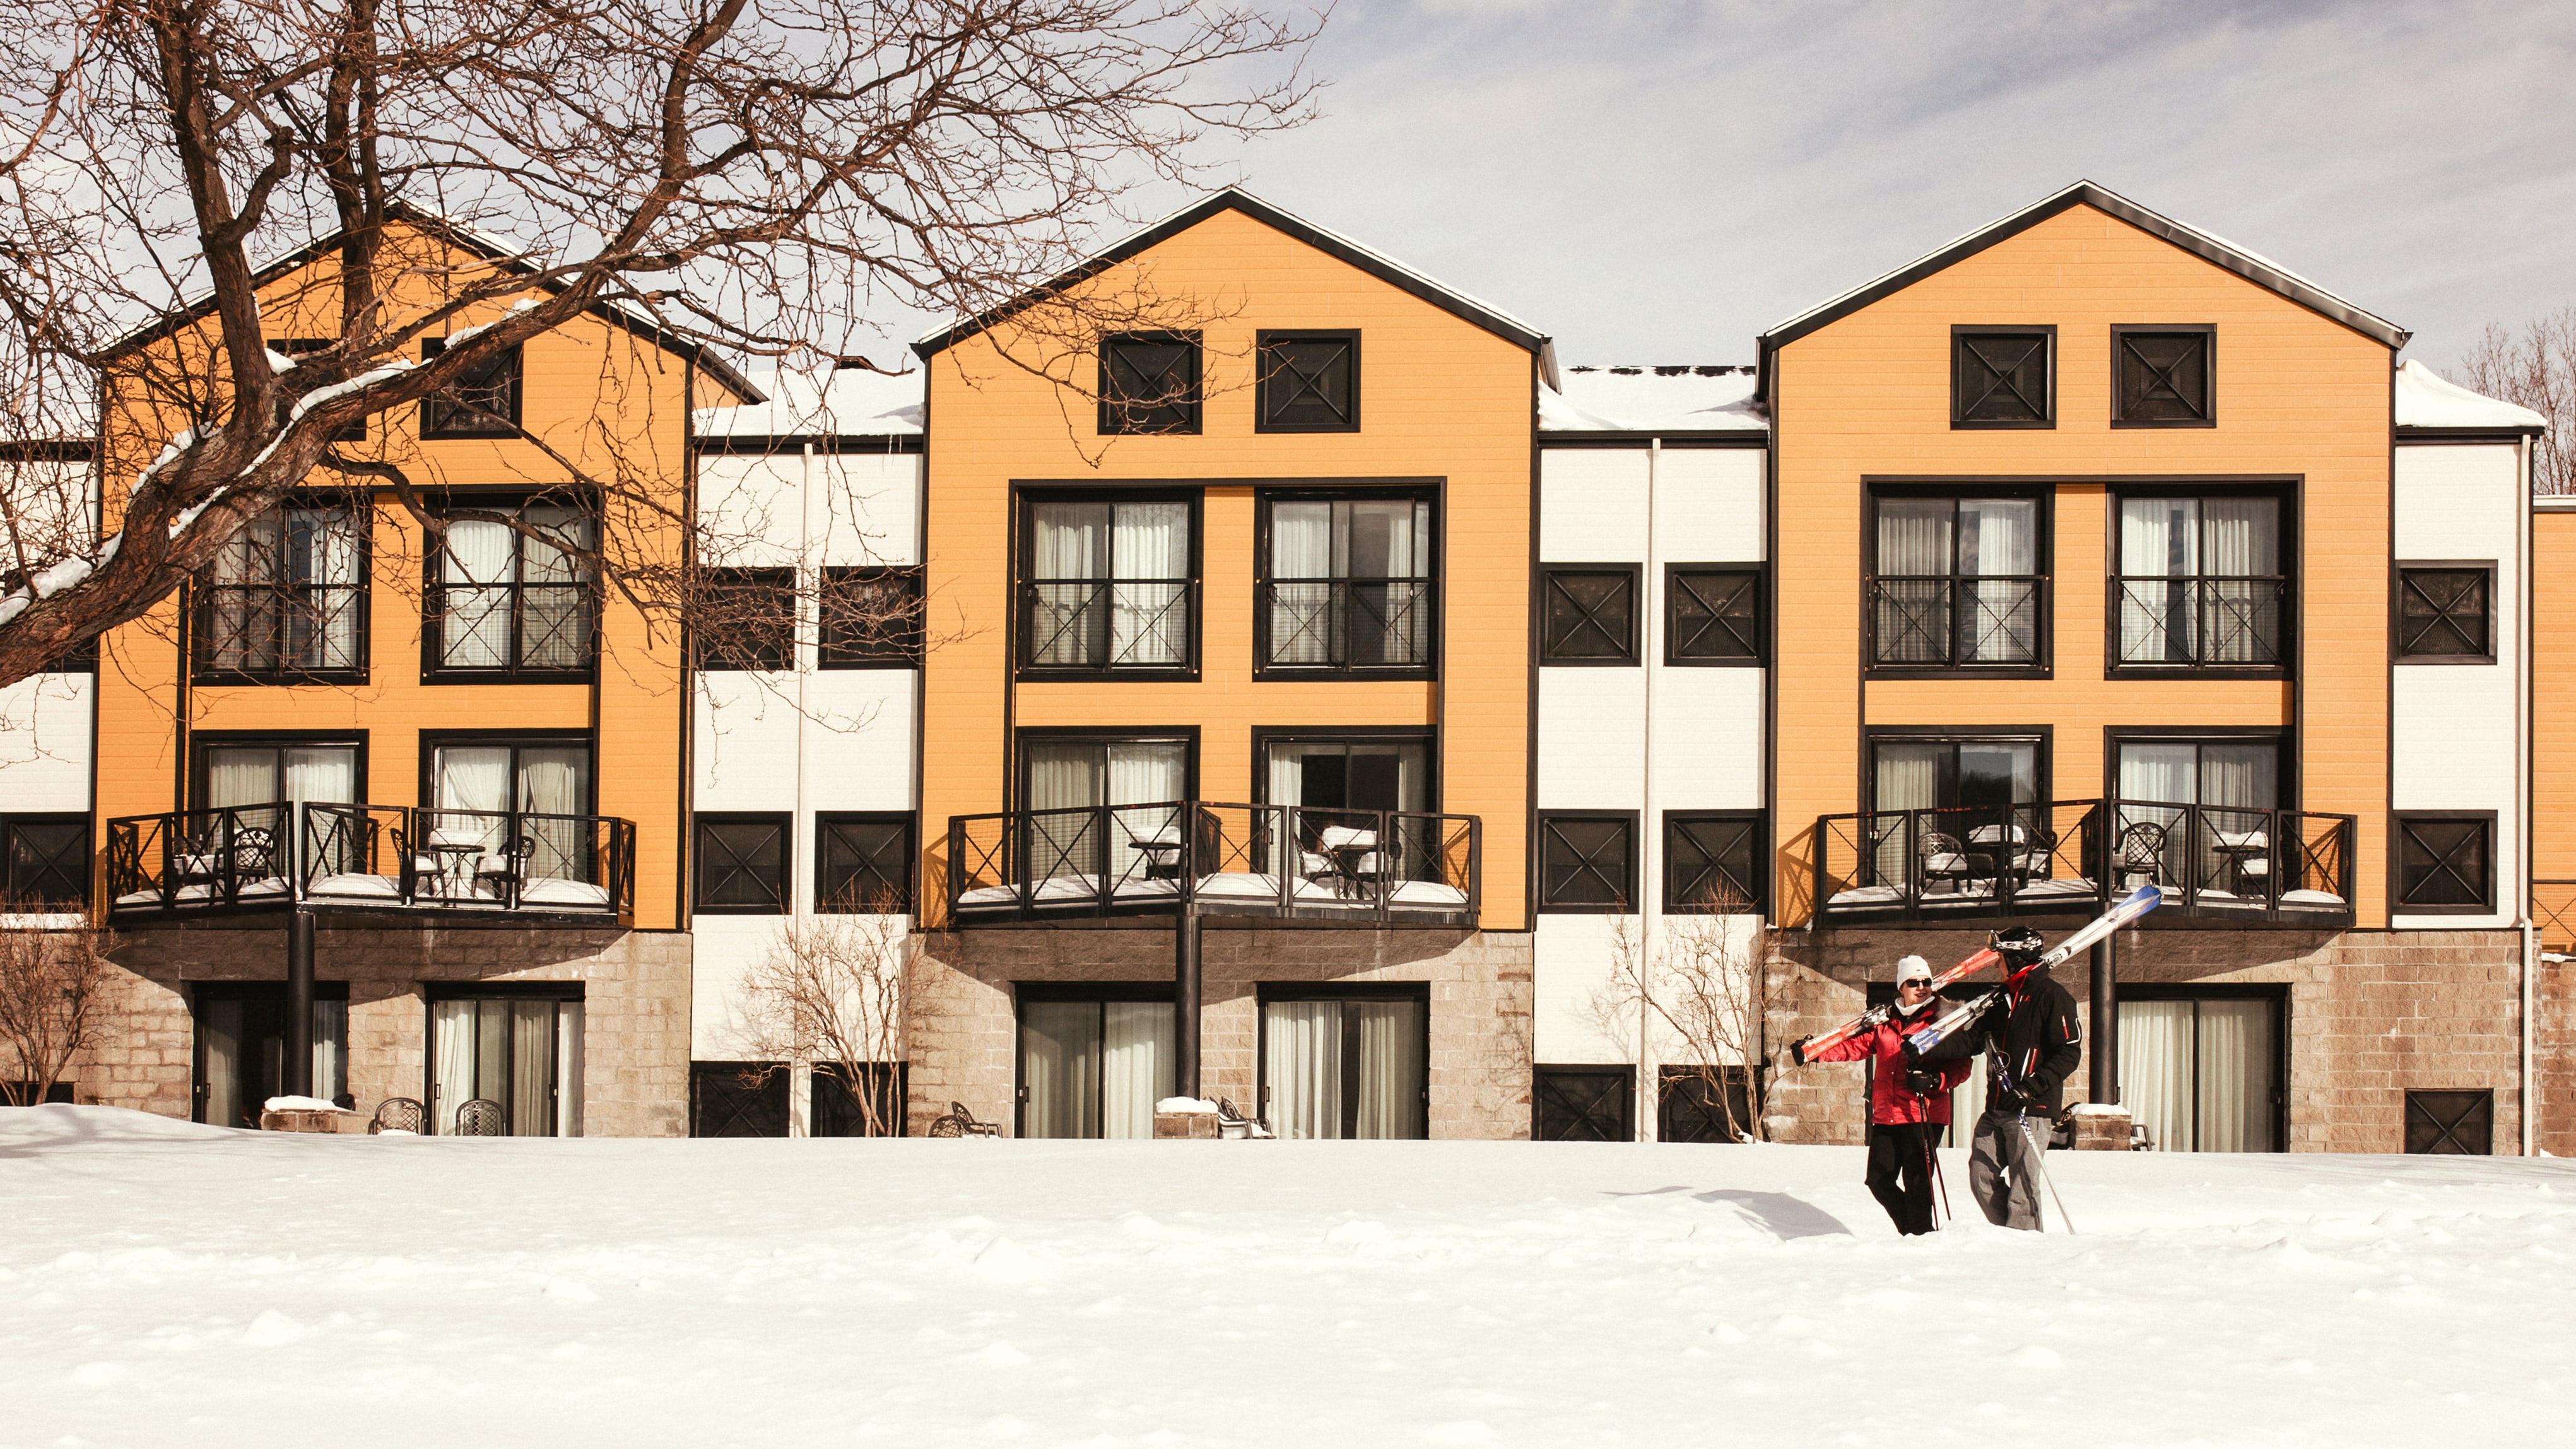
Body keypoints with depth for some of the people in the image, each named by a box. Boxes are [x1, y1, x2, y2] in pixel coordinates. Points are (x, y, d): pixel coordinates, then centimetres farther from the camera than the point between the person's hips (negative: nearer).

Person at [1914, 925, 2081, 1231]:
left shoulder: (2052, 996, -6)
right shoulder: (2002, 997, 19)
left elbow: (2069, 1053, -12)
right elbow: (1973, 1038, 18)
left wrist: (2034, 1086, -23)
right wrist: (1928, 1054, 6)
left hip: (2032, 1110, -8)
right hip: (1996, 1108, 8)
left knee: (2022, 1186, -9)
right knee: (1982, 1178, 4)